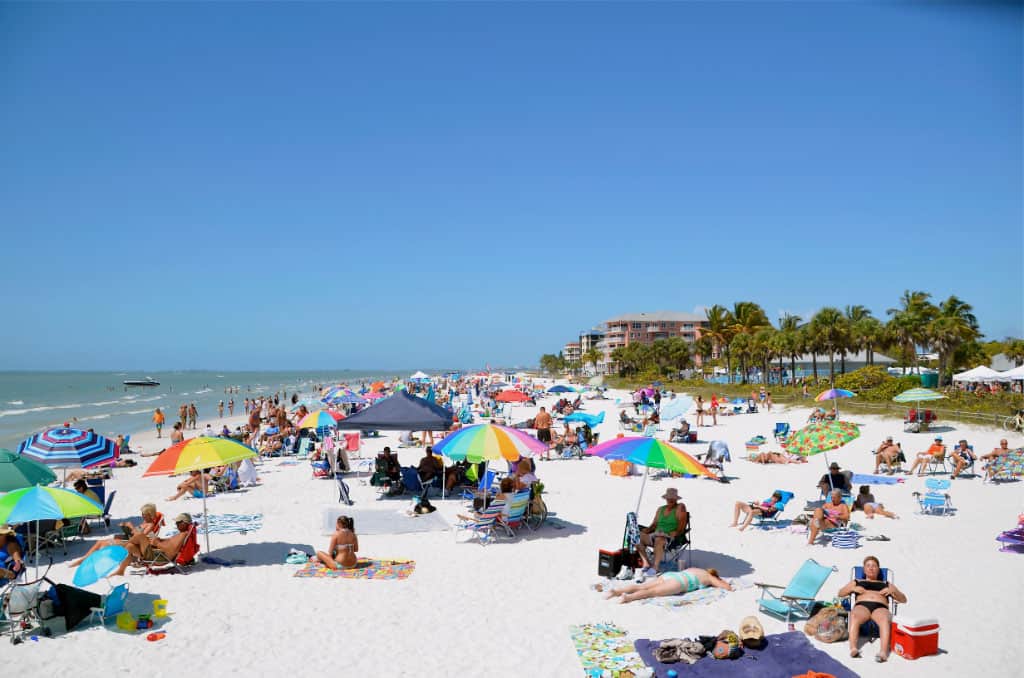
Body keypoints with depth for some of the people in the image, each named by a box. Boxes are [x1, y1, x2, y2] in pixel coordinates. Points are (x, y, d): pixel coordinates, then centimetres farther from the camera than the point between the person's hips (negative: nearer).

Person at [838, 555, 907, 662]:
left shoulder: (887, 584, 37)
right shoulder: (856, 582, 35)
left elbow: (903, 599, 28)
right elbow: (840, 593, 26)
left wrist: (893, 591, 8)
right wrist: (852, 589, 7)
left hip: (880, 607, 0)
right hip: (862, 605, 0)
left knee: (885, 619, -40)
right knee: (854, 617, -39)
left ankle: (883, 652, -57)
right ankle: (853, 648, -55)